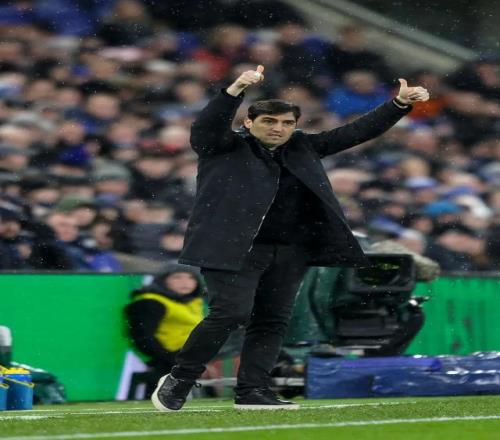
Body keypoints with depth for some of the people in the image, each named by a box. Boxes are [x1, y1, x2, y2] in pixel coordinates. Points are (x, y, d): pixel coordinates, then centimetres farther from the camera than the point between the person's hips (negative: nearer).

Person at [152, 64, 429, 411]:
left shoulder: (302, 148, 15)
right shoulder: (224, 147, 2)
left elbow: (356, 132, 14)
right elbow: (207, 125, -18)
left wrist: (400, 104, 5)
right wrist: (236, 89, -34)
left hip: (290, 254, 6)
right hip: (234, 249, -6)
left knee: (273, 321, 3)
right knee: (231, 314, -14)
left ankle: (252, 392, 7)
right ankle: (179, 380, 1)